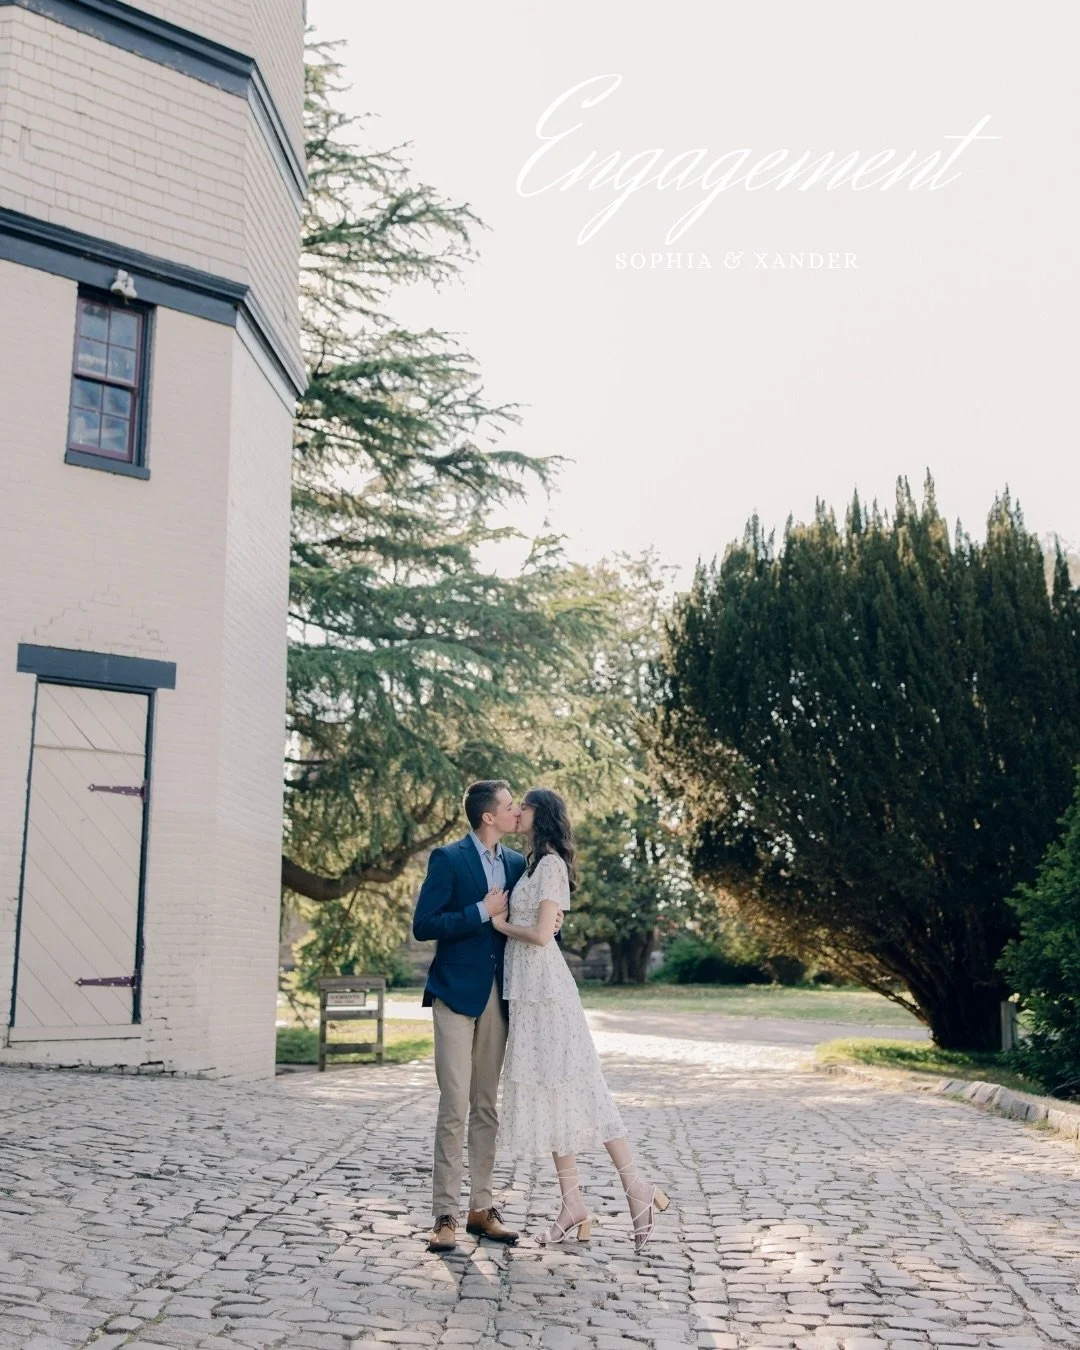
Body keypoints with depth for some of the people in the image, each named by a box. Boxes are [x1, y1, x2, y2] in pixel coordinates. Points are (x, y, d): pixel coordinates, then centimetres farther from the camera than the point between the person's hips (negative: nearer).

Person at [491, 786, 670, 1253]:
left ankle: (636, 1188, -1)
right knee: (546, 1091, 8)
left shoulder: (550, 865, -12)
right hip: (527, 987, 9)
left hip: (544, 987, -9)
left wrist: (502, 924, -5)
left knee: (570, 1086, -8)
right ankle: (573, 1206, 12)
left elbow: (541, 934, -19)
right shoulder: (533, 864, 15)